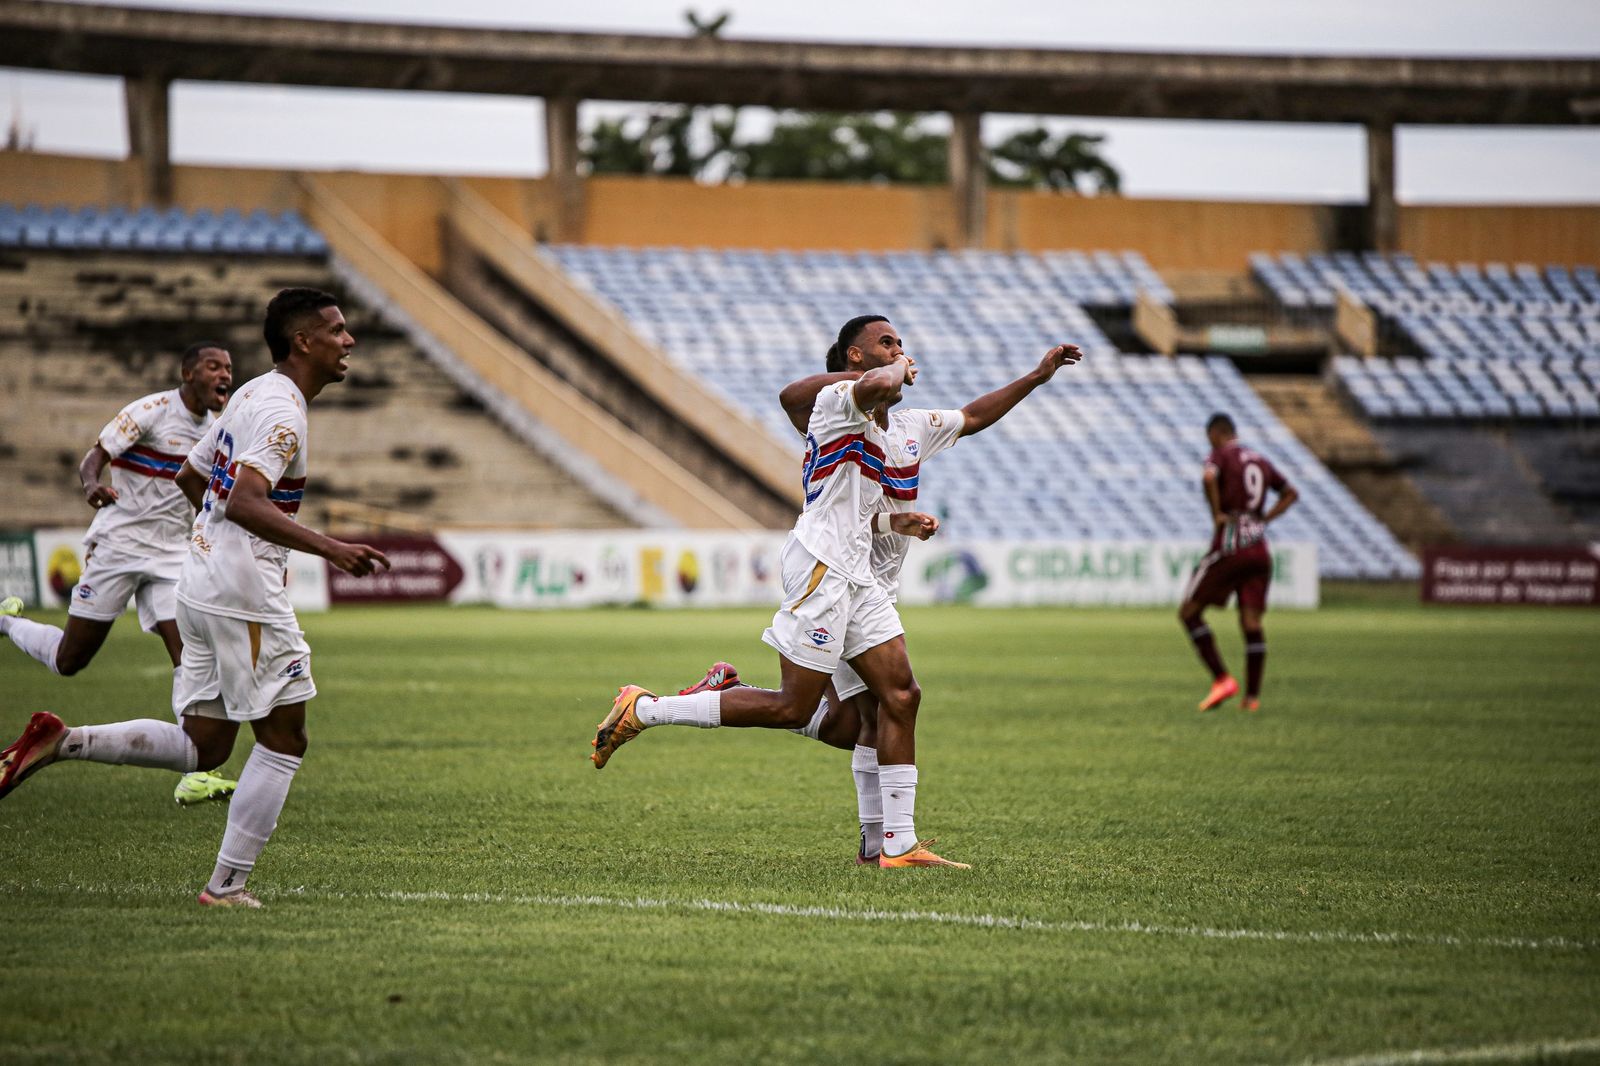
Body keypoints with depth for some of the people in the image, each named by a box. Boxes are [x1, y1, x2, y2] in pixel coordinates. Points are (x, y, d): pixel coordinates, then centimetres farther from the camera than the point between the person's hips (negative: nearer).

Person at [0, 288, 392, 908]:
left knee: (201, 748, 13)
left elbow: (189, 477, 26)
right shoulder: (282, 411, -15)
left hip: (201, 588, 9)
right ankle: (227, 886, 2)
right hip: (244, 595, -9)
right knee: (284, 740, 0)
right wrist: (328, 548, -32)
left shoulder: (251, 395, 15)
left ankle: (62, 742, 4)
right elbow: (245, 503, -28)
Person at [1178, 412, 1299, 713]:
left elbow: (1209, 477, -24)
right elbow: (1290, 494, 27)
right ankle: (1252, 696, -1)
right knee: (1251, 623, 5)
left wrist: (1217, 514, -13)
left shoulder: (1220, 454, -2)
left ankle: (1222, 679, -7)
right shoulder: (1260, 461, 18)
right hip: (1259, 549, 6)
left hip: (1229, 546, -6)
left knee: (1189, 612, 3)